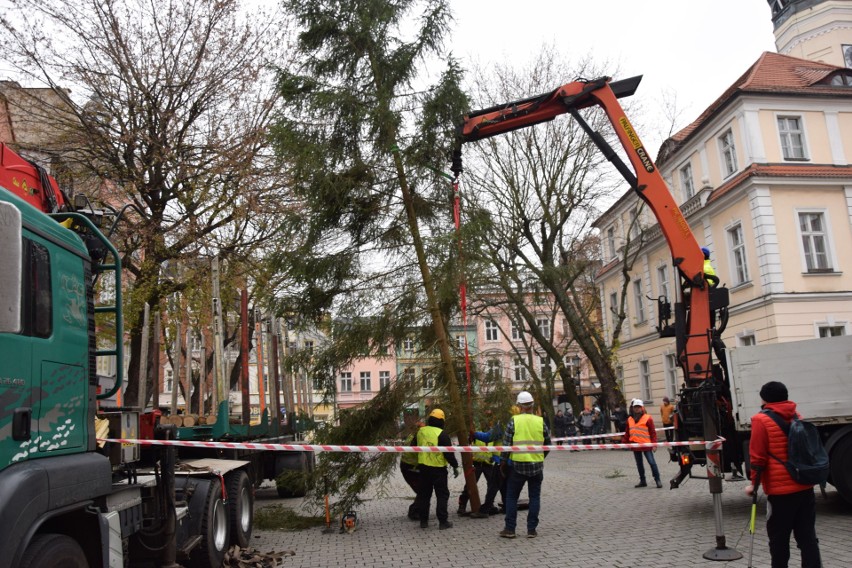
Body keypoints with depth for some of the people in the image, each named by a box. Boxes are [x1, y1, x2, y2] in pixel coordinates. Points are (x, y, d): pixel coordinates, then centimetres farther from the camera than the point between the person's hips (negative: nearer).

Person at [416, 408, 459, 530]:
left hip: (423, 467, 5)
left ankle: (423, 521, 17)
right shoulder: (442, 434, -14)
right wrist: (455, 466, -3)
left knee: (424, 494, 14)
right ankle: (443, 521, 2)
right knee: (442, 494, 4)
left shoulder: (420, 431, 3)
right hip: (438, 469, -5)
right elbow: (449, 452, -14)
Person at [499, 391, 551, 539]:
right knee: (534, 497, 12)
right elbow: (547, 444, 7)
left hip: (518, 465, -2)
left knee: (511, 496, 10)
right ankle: (531, 529, 12)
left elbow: (506, 443, -7)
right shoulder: (540, 421, -1)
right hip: (537, 465, 2)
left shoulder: (513, 421, -8)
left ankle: (509, 529, 11)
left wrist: (504, 460, 7)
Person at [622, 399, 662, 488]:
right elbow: (627, 433, 14)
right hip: (635, 445, 6)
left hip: (646, 444, -5)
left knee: (652, 462, -4)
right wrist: (624, 442, 11)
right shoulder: (629, 420, 9)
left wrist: (654, 443, -12)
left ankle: (657, 480, 5)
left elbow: (652, 432, -7)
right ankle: (642, 481, 23)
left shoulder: (647, 418, -6)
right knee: (639, 464, 13)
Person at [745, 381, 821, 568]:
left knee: (779, 538, 7)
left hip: (780, 490, -6)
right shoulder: (797, 417, 9)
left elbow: (758, 457, -12)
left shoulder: (761, 420, -10)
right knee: (807, 536, 7)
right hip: (805, 487, 6)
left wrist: (754, 484, -2)